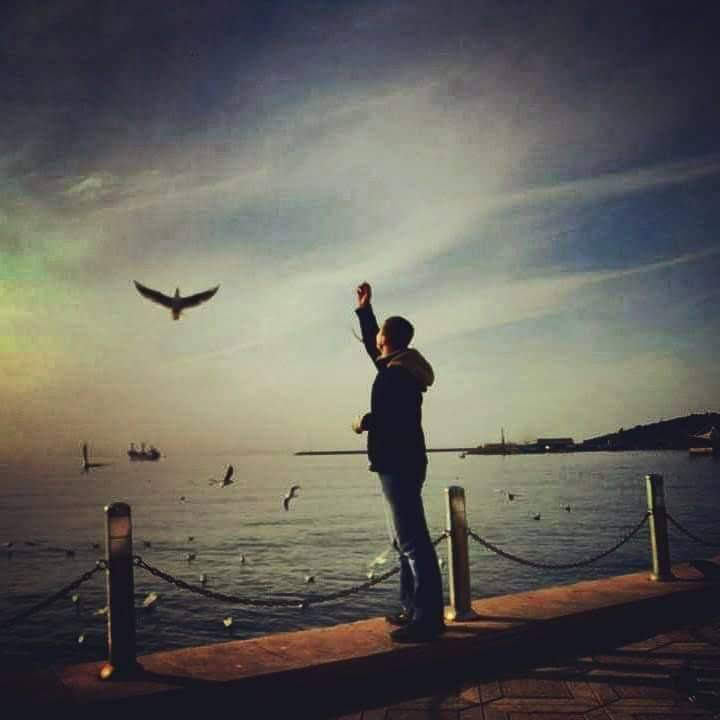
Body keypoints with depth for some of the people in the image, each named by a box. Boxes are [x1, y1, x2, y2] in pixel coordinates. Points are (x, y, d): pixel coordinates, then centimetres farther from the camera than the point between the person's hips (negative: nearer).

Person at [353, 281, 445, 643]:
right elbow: (373, 348, 31)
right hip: (403, 463, 11)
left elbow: (395, 419, -28)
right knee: (406, 540, 17)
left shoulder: (394, 374, -16)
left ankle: (428, 618, -8)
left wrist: (364, 422, -11)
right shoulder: (400, 366, 14)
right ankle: (413, 608, 25)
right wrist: (363, 309, 34)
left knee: (413, 542, -10)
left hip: (399, 465, -11)